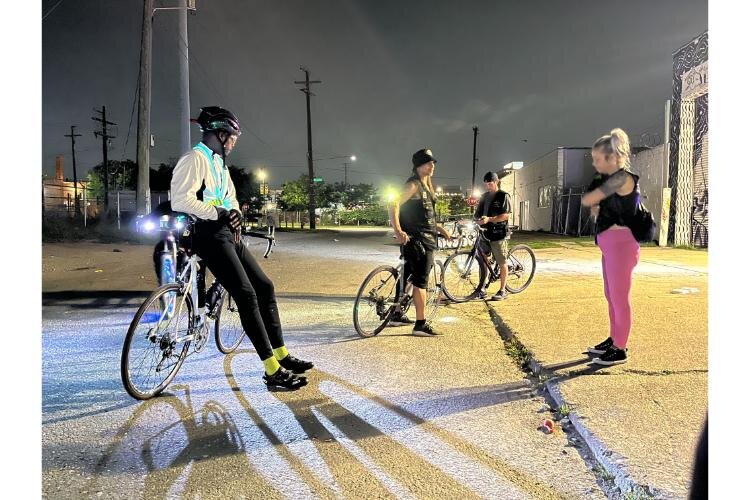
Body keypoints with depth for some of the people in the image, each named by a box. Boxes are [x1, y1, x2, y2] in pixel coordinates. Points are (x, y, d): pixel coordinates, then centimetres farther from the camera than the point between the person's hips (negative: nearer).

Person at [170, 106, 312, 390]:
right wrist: (219, 213, -20)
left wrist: (234, 211, 1)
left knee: (264, 286, 6)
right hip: (209, 236, -10)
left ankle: (281, 355, 14)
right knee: (247, 296, -15)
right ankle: (273, 372, -10)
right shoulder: (195, 159, -10)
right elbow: (181, 200, -22)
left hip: (226, 234, 10)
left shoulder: (218, 162, 21)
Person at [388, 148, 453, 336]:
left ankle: (397, 315, 28)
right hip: (416, 239, -10)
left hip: (425, 238, 10)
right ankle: (420, 324, -4)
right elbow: (395, 205, -24)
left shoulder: (426, 186, 19)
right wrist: (398, 231, -33)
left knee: (407, 276, 16)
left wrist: (438, 228, 23)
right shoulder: (413, 184, -12)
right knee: (420, 281, -9)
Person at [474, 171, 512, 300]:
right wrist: (479, 219, -4)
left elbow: (507, 215, -14)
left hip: (498, 233, -6)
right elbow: (477, 213, 18)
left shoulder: (503, 196, -4)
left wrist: (489, 219, -23)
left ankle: (502, 291, 9)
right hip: (485, 232, 6)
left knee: (502, 263, 1)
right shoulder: (485, 196, 16)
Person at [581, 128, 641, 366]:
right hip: (609, 244, 10)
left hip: (621, 243, -10)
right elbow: (597, 205, 22)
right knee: (611, 295, 16)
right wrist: (595, 208, -1)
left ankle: (620, 350, 8)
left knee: (619, 297, -2)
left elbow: (587, 200, -18)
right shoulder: (611, 179, 14)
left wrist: (587, 198, 4)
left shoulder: (622, 178, -15)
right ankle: (613, 340, 29)